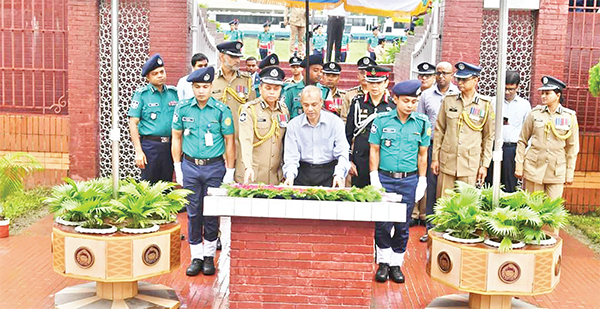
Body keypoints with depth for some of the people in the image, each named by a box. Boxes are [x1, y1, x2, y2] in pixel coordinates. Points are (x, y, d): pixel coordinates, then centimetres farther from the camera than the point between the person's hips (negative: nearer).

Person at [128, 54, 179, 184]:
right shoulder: (141, 94, -2)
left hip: (170, 145, 4)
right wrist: (138, 151, -12)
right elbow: (133, 124, -5)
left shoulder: (173, 92, 10)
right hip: (150, 145, -4)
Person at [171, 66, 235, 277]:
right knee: (193, 213, 7)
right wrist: (178, 167, 5)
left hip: (214, 167, -1)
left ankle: (209, 256, 20)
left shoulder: (222, 110, -3)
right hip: (190, 166, 2)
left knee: (212, 214, 4)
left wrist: (230, 172, -2)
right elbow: (176, 138, 10)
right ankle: (196, 257, 18)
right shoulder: (183, 108, 3)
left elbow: (229, 142, 1)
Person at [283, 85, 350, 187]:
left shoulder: (336, 122, 2)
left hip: (328, 174, -1)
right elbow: (291, 155, 3)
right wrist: (290, 175, -15)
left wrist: (339, 174, -20)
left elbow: (342, 153, -3)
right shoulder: (293, 125, 6)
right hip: (303, 175, 1)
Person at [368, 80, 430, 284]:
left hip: (409, 180, 1)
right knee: (382, 224, -2)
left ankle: (396, 264, 21)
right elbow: (374, 151, 3)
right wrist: (374, 178, -3)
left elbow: (422, 154, 9)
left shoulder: (422, 123, 4)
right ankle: (383, 262, 17)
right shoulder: (382, 120, 0)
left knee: (402, 226, 7)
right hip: (385, 178, -1)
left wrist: (422, 182, 5)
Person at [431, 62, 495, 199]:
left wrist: (485, 165, 2)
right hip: (447, 162, 2)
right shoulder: (448, 100, 5)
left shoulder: (485, 105, 1)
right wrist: (435, 157, 7)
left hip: (471, 164, -1)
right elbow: (439, 130, 9)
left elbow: (489, 137, 5)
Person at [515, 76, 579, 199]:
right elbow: (522, 141, 6)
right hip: (533, 168, 0)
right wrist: (519, 166, 2)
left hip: (557, 171, 0)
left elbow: (572, 147, 6)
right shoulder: (535, 113, 2)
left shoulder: (570, 117, 1)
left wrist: (570, 173, 4)